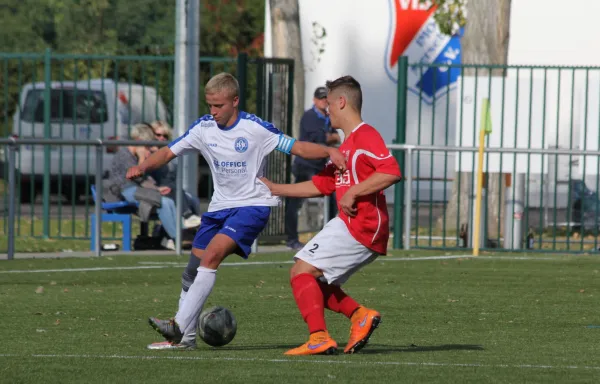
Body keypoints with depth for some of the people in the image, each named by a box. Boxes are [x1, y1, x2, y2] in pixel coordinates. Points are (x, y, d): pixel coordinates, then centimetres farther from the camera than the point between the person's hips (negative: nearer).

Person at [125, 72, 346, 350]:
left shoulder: (255, 129, -14)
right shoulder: (204, 128, 0)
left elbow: (298, 148, -13)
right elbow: (169, 152, 3)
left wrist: (329, 151, -31)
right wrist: (143, 166, -16)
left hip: (253, 205, -6)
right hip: (220, 207, 6)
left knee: (211, 256, -24)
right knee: (192, 270, 4)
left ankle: (179, 325, -27)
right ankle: (185, 338, 16)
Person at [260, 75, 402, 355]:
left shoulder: (365, 136, -9)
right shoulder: (345, 148, 23)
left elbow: (392, 172, -24)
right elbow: (320, 185, 29)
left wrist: (353, 192, -23)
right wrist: (276, 189, 31)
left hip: (360, 226, -10)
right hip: (353, 227, 10)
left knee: (301, 271, -14)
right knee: (312, 282, 12)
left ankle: (319, 338, -22)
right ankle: (360, 315, 1)